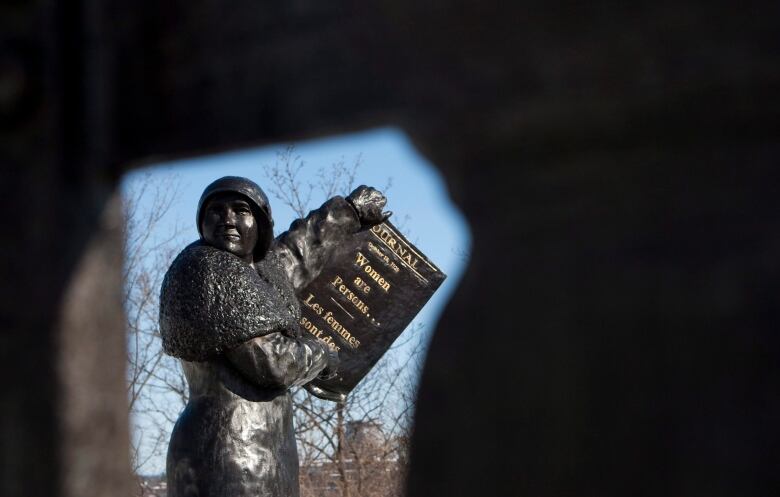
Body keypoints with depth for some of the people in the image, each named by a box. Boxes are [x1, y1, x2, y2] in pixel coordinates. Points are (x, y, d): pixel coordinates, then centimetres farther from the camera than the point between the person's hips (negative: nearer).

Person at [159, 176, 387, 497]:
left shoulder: (249, 269, 17)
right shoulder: (209, 272, -11)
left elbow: (293, 254, 39)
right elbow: (271, 361, -16)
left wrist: (350, 210, 53)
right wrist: (320, 355, 5)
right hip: (228, 463, -10)